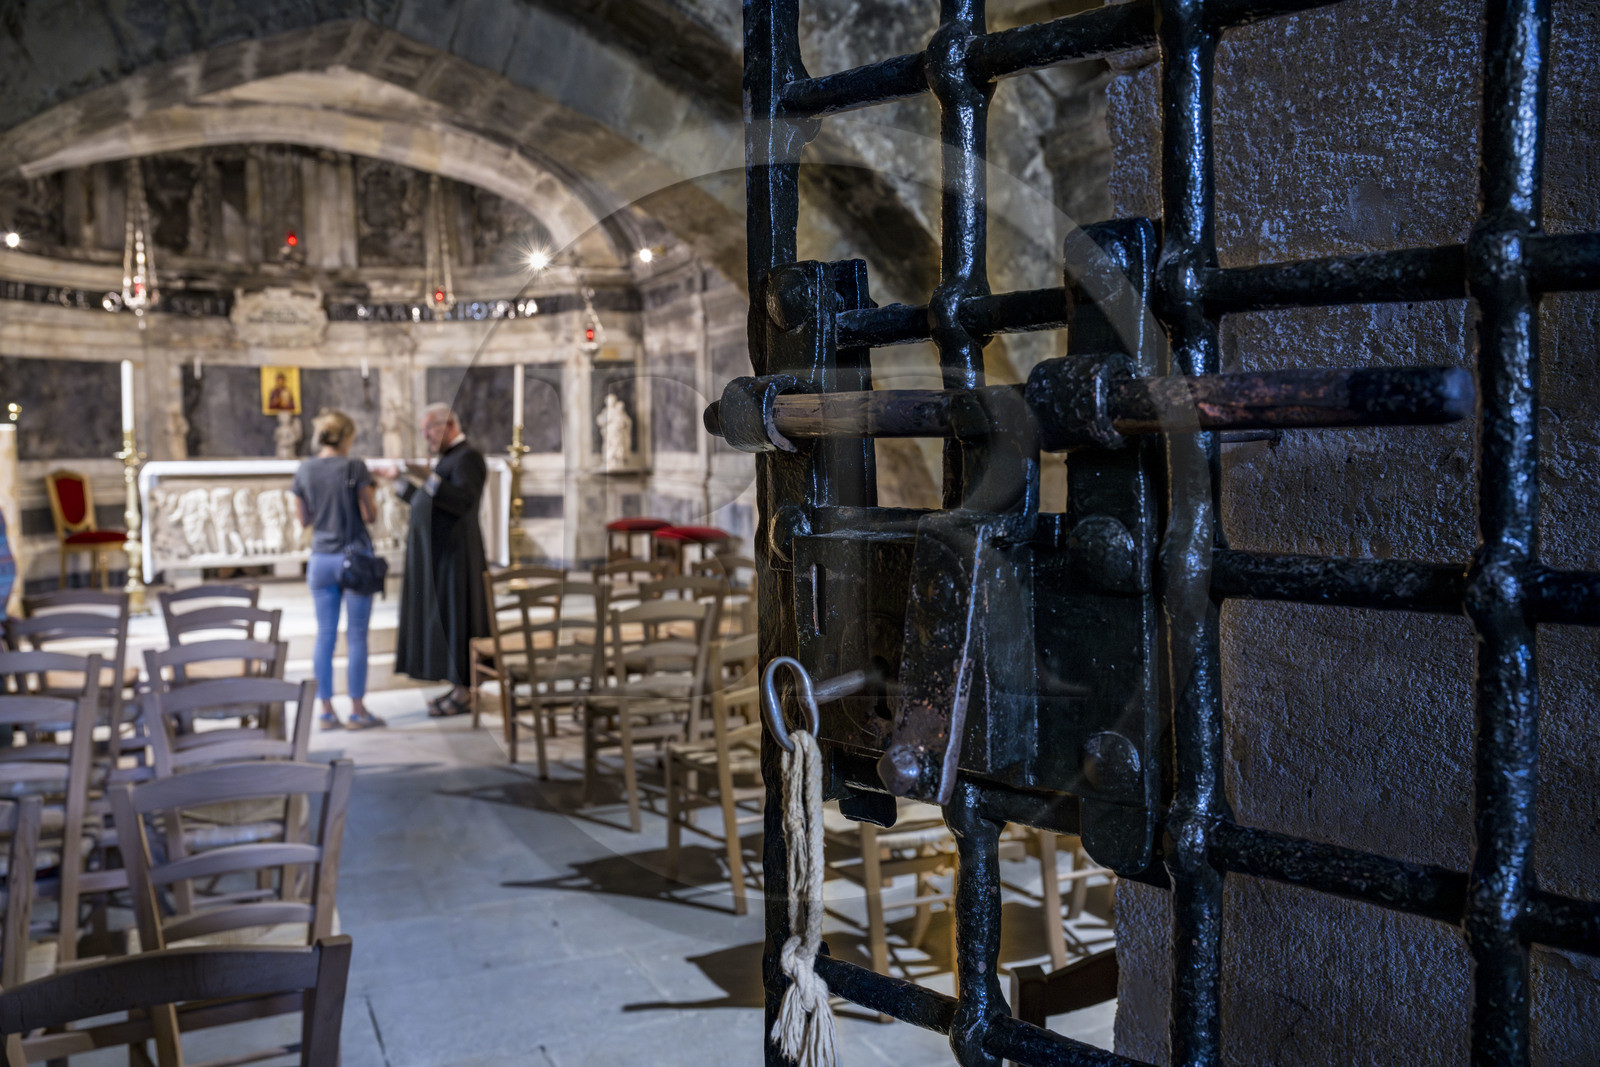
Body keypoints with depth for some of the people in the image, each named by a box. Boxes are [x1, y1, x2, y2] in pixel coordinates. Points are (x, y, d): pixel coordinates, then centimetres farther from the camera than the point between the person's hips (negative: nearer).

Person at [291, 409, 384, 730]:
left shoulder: (304, 470, 3)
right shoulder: (355, 468, -11)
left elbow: (305, 519, 10)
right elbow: (370, 515, -8)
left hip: (321, 558, 4)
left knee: (325, 634, 7)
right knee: (356, 635, 2)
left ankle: (326, 710, 11)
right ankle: (357, 709, 7)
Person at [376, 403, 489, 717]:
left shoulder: (468, 457, -12)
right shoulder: (448, 458, 19)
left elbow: (464, 501, -26)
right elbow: (429, 503, 23)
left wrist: (428, 479, -31)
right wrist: (402, 479, 20)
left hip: (453, 556, -10)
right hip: (438, 556, 10)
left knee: (454, 618, -6)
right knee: (443, 619, 10)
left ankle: (464, 694, -1)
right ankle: (458, 688, 16)